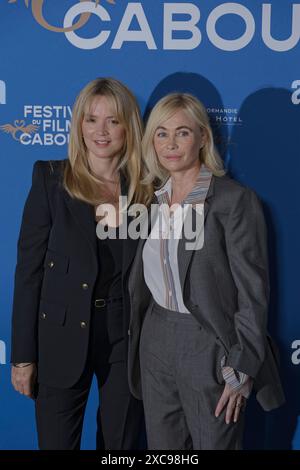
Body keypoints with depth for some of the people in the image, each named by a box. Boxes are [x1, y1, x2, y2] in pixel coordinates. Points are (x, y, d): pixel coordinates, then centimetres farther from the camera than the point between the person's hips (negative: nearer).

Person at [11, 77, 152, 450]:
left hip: (127, 336, 2)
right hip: (64, 336, -2)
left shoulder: (146, 187, 1)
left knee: (121, 442, 16)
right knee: (56, 442, 9)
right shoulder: (50, 178, -5)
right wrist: (23, 354, -7)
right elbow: (29, 267, -6)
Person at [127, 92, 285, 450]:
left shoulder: (236, 199, -12)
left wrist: (241, 371, -14)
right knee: (161, 446, 16)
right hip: (156, 343, 6)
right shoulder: (153, 198, 6)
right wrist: (137, 343, 12)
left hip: (210, 349, -5)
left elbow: (253, 291, -13)